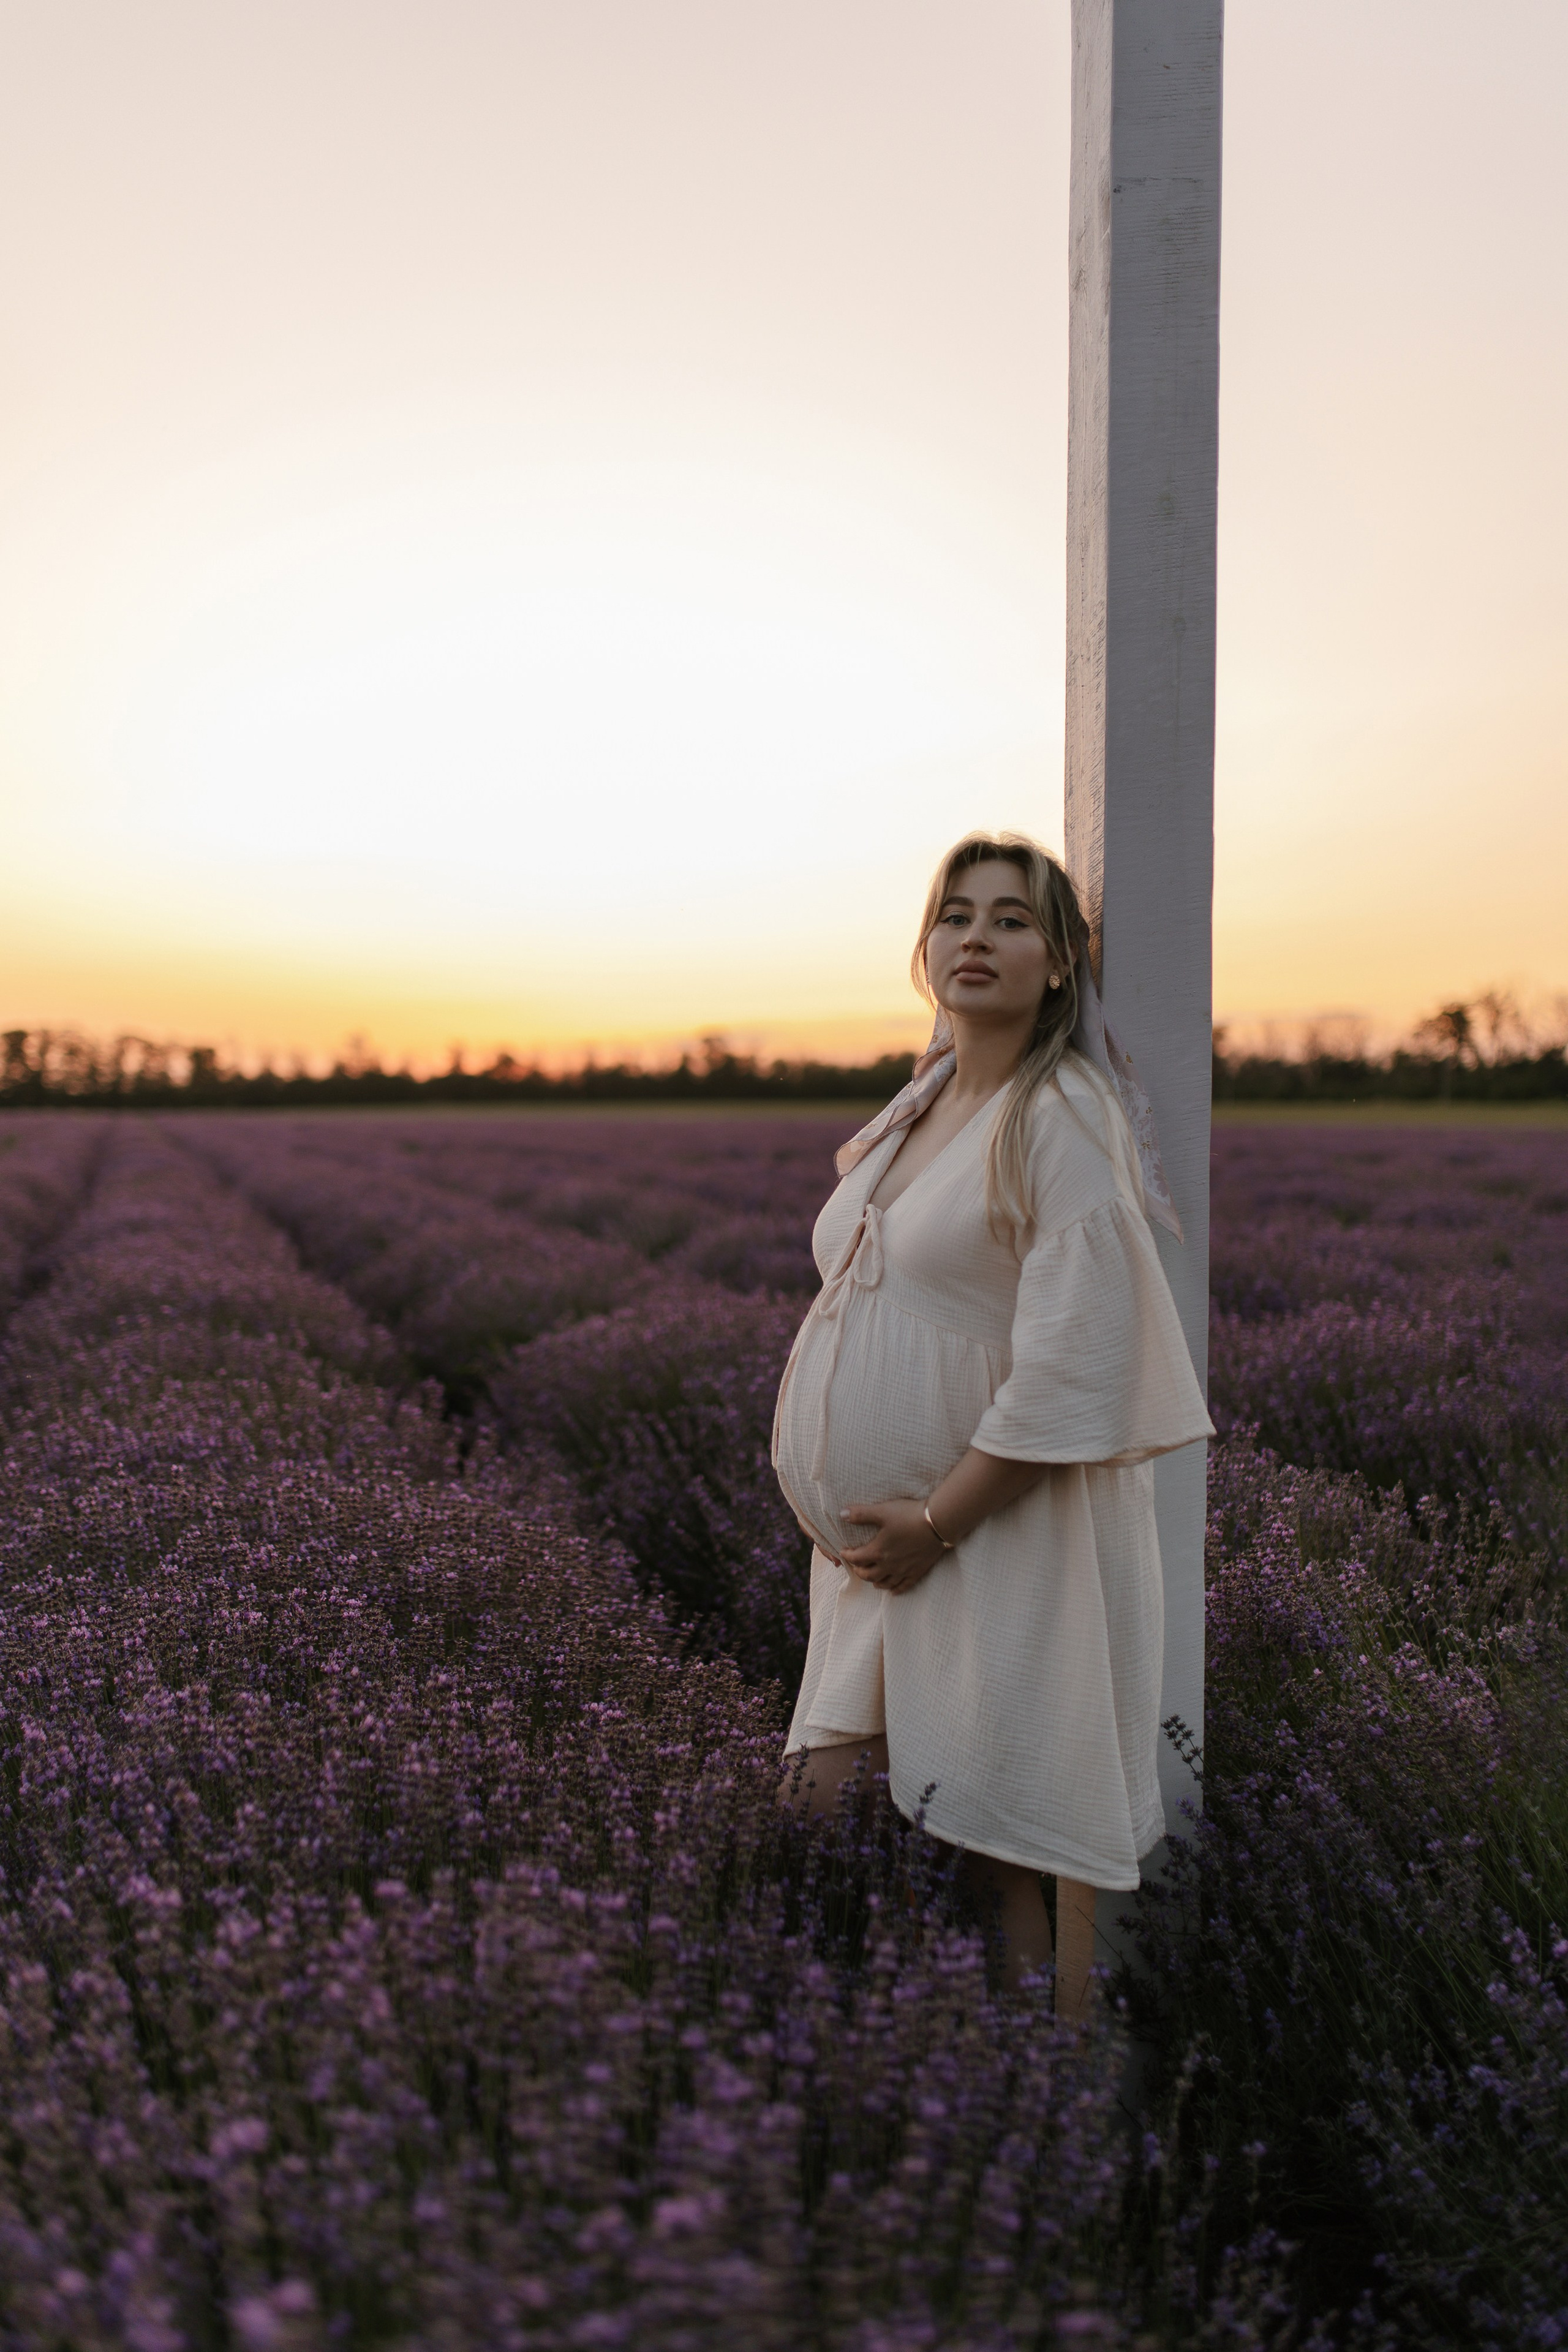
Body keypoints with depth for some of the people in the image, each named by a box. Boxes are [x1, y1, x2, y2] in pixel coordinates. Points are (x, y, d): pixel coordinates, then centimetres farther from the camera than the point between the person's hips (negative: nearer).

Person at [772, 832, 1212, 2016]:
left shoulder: (1062, 1118, -12)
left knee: (1006, 1855, 0)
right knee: (831, 1814, 10)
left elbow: (1070, 1372, -19)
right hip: (885, 1537, 8)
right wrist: (871, 1520, 11)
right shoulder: (913, 1113, 13)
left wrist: (934, 1524, -17)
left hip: (1008, 1537, -8)